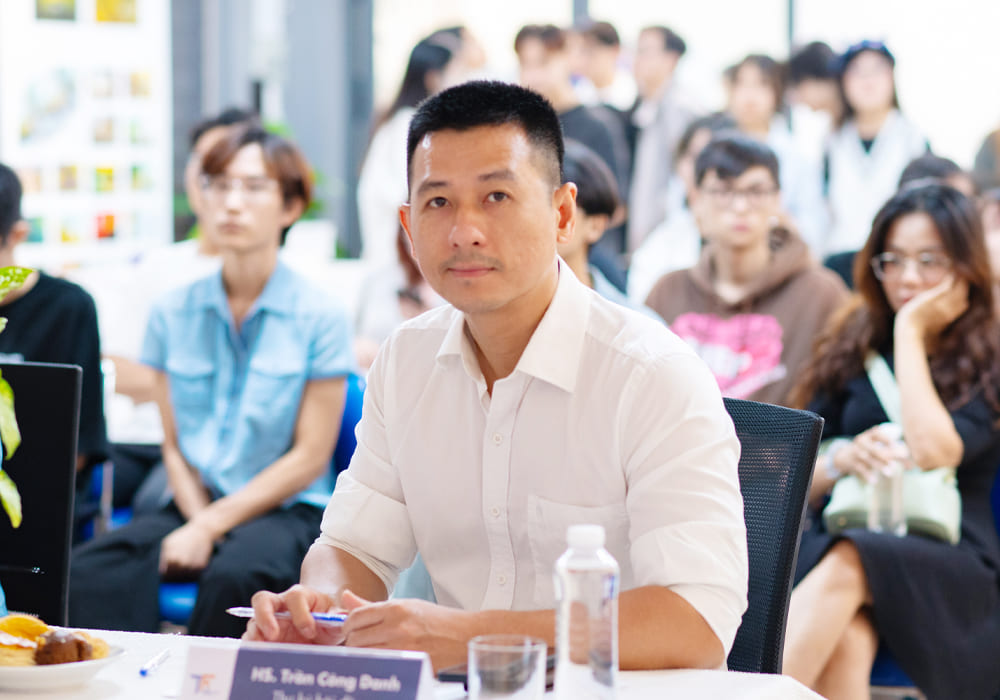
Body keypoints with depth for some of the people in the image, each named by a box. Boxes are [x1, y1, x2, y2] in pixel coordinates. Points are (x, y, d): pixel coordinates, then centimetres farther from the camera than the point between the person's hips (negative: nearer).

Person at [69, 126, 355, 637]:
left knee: (233, 575, -38)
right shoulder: (172, 314, 10)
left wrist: (211, 526, -11)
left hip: (285, 512, -3)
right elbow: (174, 445, 10)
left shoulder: (320, 319, -1)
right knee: (92, 571, -28)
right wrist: (196, 519, -10)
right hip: (196, 504, 3)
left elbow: (310, 457, -4)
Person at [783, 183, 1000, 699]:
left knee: (846, 565, -38)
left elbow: (933, 450, -13)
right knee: (844, 644, -36)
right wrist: (839, 463, -8)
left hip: (952, 564, -2)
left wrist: (911, 332, -3)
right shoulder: (853, 349, 18)